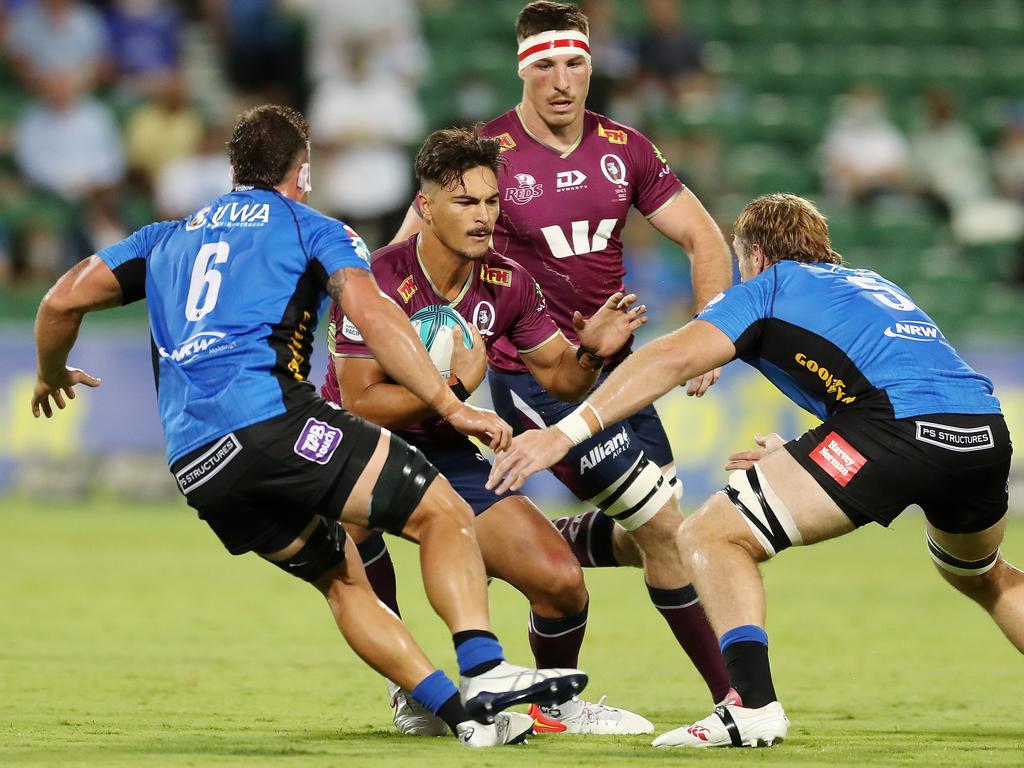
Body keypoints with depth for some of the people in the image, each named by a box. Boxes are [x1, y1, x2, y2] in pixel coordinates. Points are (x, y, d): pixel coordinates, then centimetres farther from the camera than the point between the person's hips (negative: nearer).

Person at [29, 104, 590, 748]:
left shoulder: (167, 239, 28)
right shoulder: (309, 227, 13)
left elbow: (63, 302, 23)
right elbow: (371, 315, -4)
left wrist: (52, 375, 43)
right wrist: (450, 406, -7)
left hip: (193, 465, 6)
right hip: (272, 418, -6)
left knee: (343, 579, 17)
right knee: (444, 512, -2)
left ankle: (461, 711, 4)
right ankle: (483, 669, -24)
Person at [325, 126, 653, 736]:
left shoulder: (508, 284, -4)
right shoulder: (376, 281, -23)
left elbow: (560, 378, 6)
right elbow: (359, 405, -26)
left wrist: (590, 351, -16)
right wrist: (455, 385, -32)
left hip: (446, 451, 5)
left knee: (562, 581, -9)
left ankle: (558, 705, 24)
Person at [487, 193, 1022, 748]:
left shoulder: (769, 286, 15)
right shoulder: (874, 285, 34)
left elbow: (674, 358, 0)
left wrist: (566, 432, -5)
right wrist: (797, 462, 41)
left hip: (901, 428, -7)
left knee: (710, 537, 1)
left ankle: (754, 706, -14)